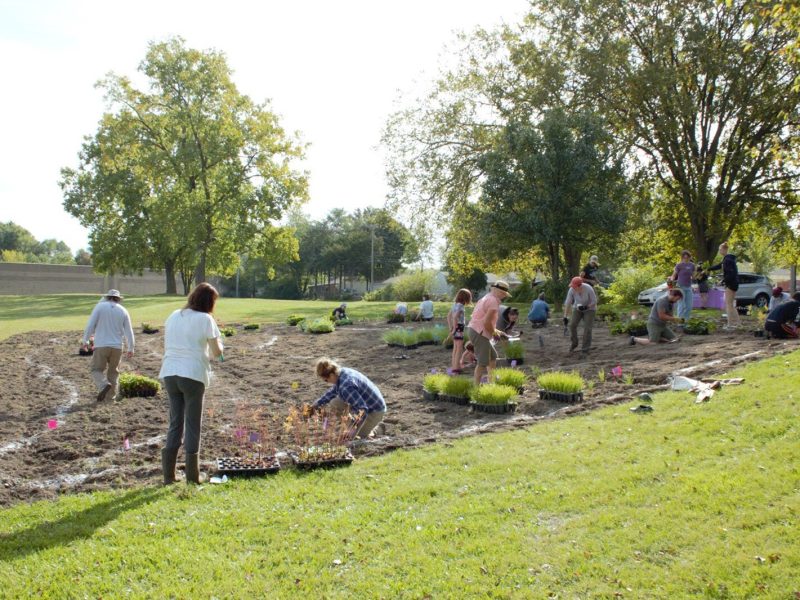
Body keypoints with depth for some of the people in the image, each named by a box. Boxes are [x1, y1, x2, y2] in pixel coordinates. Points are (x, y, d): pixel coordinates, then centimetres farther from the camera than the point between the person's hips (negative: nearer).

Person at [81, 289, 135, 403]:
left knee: (96, 369, 5)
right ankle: (111, 395, 13)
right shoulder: (123, 311, 7)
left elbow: (90, 325, -5)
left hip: (101, 346, -3)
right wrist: (131, 349, 15)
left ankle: (104, 385, -20)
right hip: (117, 346, 3)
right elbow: (129, 332, 7)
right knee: (113, 371, 16)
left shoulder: (99, 306, 0)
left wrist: (85, 341, 5)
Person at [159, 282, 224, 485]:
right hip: (192, 375, -5)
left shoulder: (173, 316, 11)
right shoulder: (205, 319, -7)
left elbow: (167, 346, 16)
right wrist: (219, 343, 14)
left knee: (175, 422, 14)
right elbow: (216, 352, -6)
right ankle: (192, 476, 9)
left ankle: (168, 475, 15)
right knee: (193, 425, 5)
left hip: (169, 373, 5)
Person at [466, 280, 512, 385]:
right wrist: (494, 333, -8)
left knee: (493, 356, 20)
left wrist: (496, 331, 20)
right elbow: (487, 322, -23)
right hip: (479, 333, -11)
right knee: (483, 362, -6)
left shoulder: (487, 298, 18)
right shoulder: (493, 301, -14)